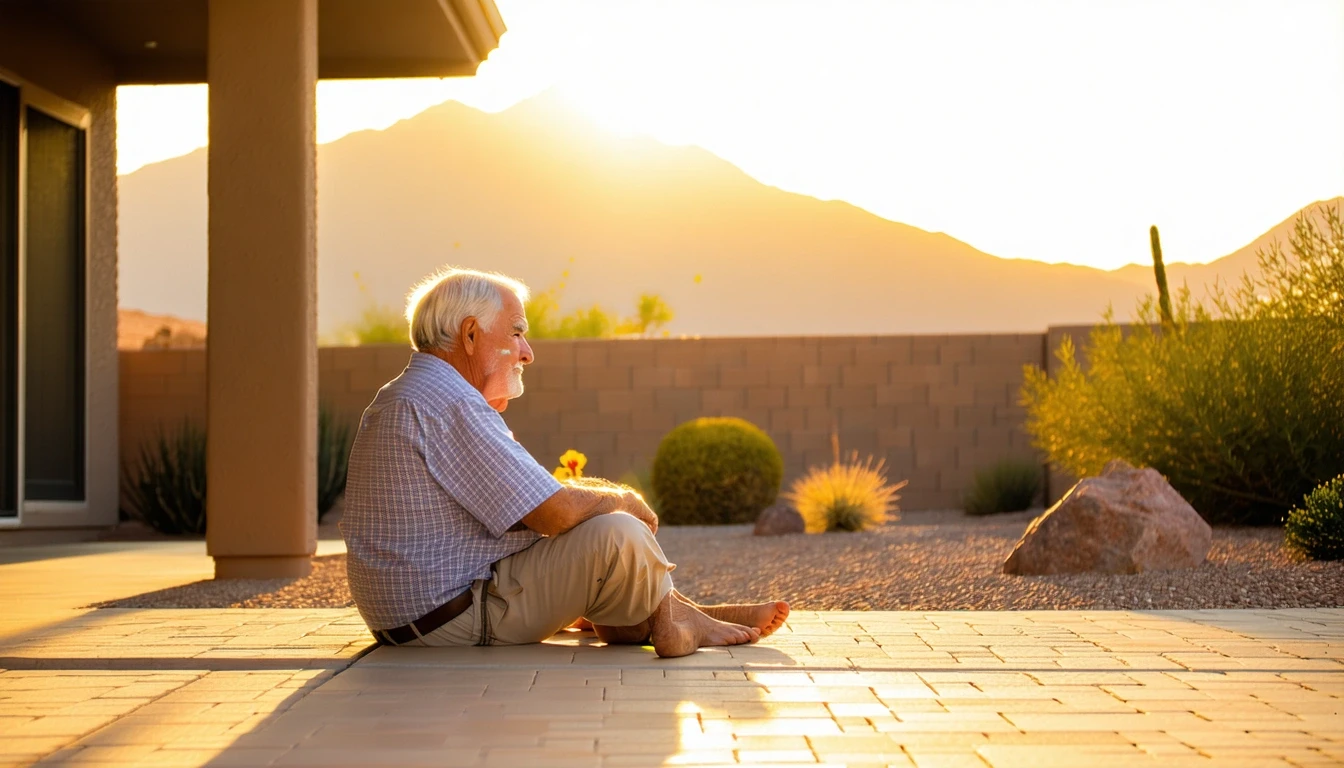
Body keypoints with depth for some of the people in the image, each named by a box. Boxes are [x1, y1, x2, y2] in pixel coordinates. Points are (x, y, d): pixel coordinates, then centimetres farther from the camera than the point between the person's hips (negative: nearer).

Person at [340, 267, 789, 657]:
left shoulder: (396, 402, 16)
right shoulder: (451, 405, -19)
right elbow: (558, 512, -22)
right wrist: (625, 501, -2)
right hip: (455, 621, -11)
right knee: (619, 535, -18)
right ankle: (672, 621, 8)